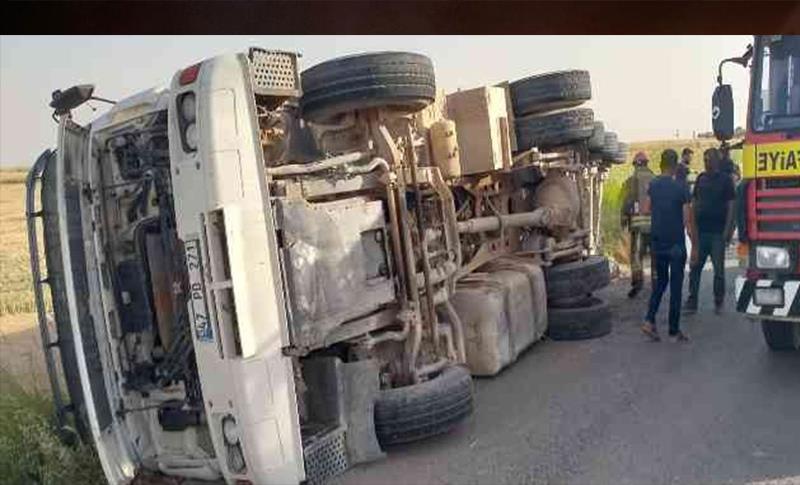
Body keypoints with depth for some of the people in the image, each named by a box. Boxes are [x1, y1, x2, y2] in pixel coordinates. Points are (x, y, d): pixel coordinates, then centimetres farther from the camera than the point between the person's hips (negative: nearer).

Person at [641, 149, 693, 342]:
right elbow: (687, 218, -12)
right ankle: (674, 330, 12)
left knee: (661, 280, 18)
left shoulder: (653, 185, 1)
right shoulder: (681, 188, -12)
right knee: (675, 285, 5)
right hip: (675, 243, -4)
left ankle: (649, 321, 5)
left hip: (657, 242, 4)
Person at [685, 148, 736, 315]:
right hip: (700, 231, 4)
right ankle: (691, 303, 8)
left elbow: (730, 207, -4)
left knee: (718, 268, 5)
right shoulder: (701, 178, 10)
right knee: (695, 267, 3)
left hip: (717, 232, -3)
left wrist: (727, 231, -11)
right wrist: (692, 225, 5)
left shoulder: (725, 179, -1)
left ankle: (719, 302, 17)